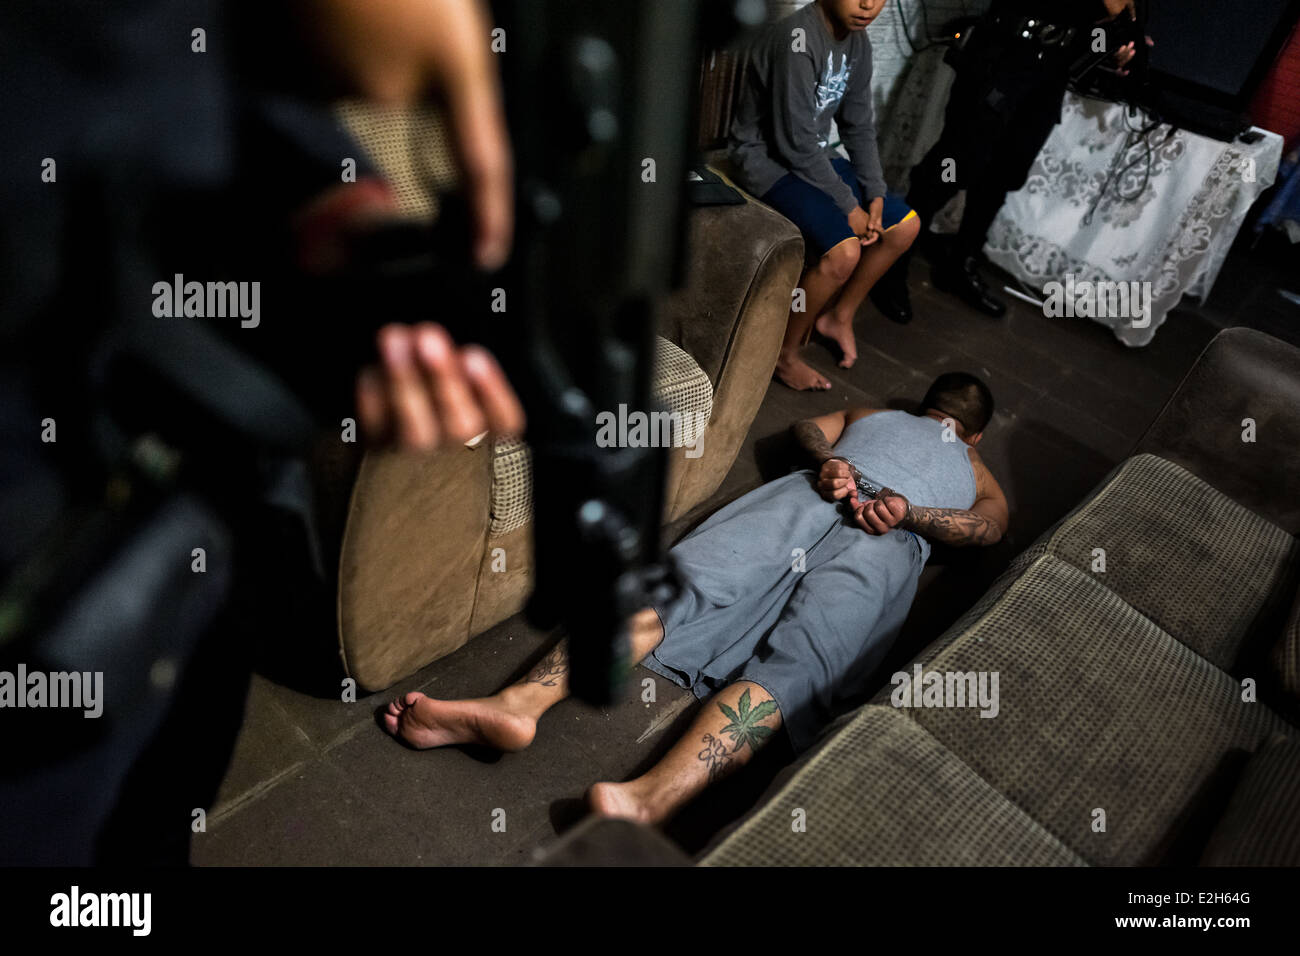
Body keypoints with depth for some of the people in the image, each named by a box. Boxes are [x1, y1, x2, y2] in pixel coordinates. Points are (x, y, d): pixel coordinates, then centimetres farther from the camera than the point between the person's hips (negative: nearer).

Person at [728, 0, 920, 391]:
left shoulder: (857, 43, 2)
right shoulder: (797, 37, -25)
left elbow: (858, 127, 8)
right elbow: (795, 141, -26)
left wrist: (874, 194, -4)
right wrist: (848, 206, -20)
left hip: (815, 155, 9)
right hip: (768, 157, -9)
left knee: (905, 224, 7)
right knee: (844, 250, -27)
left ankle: (839, 316, 21)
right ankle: (784, 352, -8)